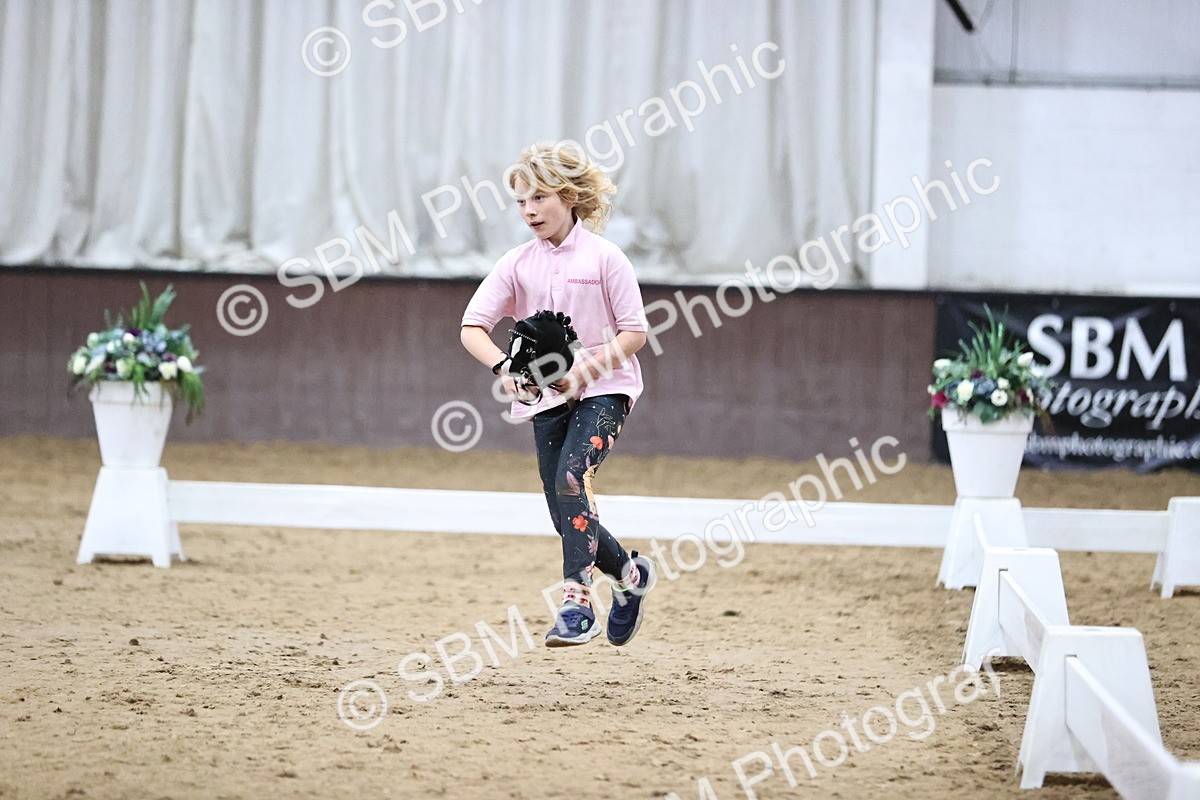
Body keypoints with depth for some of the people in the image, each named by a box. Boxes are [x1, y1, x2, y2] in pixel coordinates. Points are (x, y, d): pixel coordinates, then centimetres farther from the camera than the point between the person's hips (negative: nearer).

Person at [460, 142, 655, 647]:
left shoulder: (604, 257, -7)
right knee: (566, 517, 6)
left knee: (571, 478, -28)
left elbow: (634, 334, -7)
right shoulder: (517, 264, 3)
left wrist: (583, 370, -20)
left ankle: (576, 602, -31)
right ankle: (629, 573, 34)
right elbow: (472, 327, -1)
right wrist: (504, 367, -21)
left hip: (604, 389, -5)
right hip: (548, 397, 5)